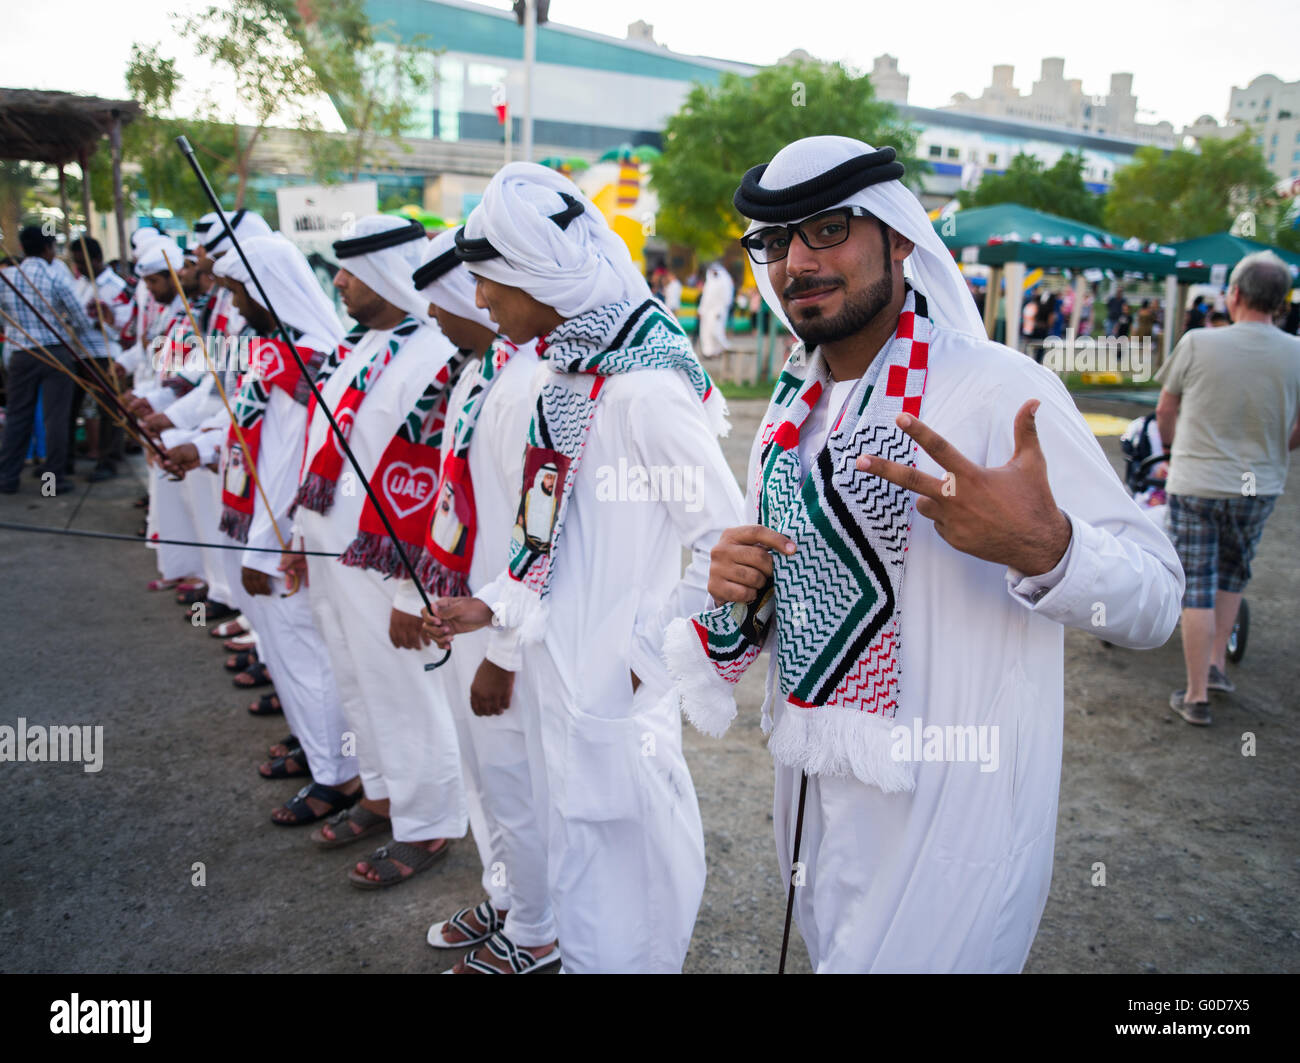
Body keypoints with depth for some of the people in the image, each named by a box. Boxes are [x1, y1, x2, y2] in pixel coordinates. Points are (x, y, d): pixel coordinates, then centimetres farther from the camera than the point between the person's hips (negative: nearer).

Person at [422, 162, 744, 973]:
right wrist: (496, 604, 11)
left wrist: (648, 645, -14)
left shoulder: (646, 390, -23)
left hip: (616, 696, -9)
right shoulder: (564, 373, 7)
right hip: (565, 680, 9)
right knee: (580, 875, 25)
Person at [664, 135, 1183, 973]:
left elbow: (1156, 602, -17)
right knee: (832, 948, 22)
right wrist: (738, 600, -5)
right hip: (811, 789, 7)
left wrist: (1043, 547, -37)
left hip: (944, 814, -6)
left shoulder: (1000, 389, -15)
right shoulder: (792, 411, 6)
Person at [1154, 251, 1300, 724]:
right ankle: (1217, 663, 29)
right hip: (1259, 487, 2)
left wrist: (1176, 448, 21)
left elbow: (1165, 411, 0)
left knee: (1197, 588, 5)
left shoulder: (1197, 343, -12)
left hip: (1194, 484, -2)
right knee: (1232, 573, 25)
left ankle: (1196, 695, 12)